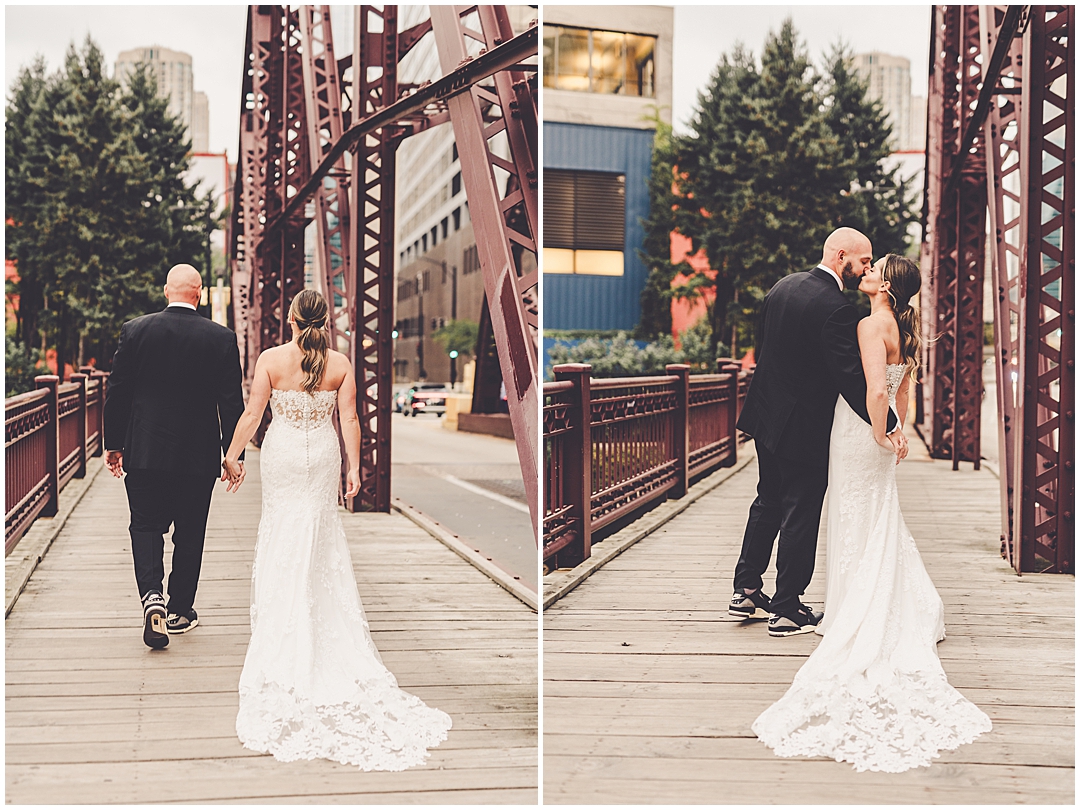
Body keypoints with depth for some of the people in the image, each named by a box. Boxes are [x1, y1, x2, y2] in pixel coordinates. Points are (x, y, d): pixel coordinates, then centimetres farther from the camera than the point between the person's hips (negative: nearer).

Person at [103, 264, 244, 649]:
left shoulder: (134, 330, -3)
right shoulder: (222, 338, -5)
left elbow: (117, 392, 0)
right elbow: (231, 401, -4)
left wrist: (114, 444, 9)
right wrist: (233, 453, 4)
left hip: (144, 450, 0)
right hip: (198, 455, 0)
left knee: (145, 525, 10)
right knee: (190, 532, 12)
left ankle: (151, 594, -12)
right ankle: (179, 611, 20)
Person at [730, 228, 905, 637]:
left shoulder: (783, 286, 4)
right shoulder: (835, 308, -22)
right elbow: (852, 377, -26)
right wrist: (889, 426, -22)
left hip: (766, 415, 9)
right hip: (804, 427, -8)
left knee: (768, 502, 20)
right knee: (800, 515, 3)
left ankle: (746, 590, 27)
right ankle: (787, 610, 12)